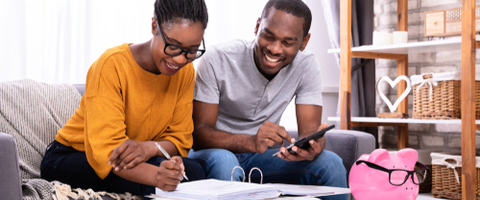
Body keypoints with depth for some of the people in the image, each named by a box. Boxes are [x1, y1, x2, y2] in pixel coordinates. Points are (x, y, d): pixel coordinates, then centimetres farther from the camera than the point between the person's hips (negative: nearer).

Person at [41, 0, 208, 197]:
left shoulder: (185, 71, -6)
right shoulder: (112, 65, -24)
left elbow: (180, 140, -4)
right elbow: (105, 151, -31)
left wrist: (149, 148, -29)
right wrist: (156, 176, -51)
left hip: (134, 158, 5)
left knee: (193, 170, -26)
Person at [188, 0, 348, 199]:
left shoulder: (306, 65, -8)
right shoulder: (217, 60, -19)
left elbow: (309, 130, -12)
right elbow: (199, 133, -22)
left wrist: (311, 147, -39)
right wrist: (251, 142, -42)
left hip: (260, 158, 3)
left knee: (330, 164, -22)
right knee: (223, 161, -38)